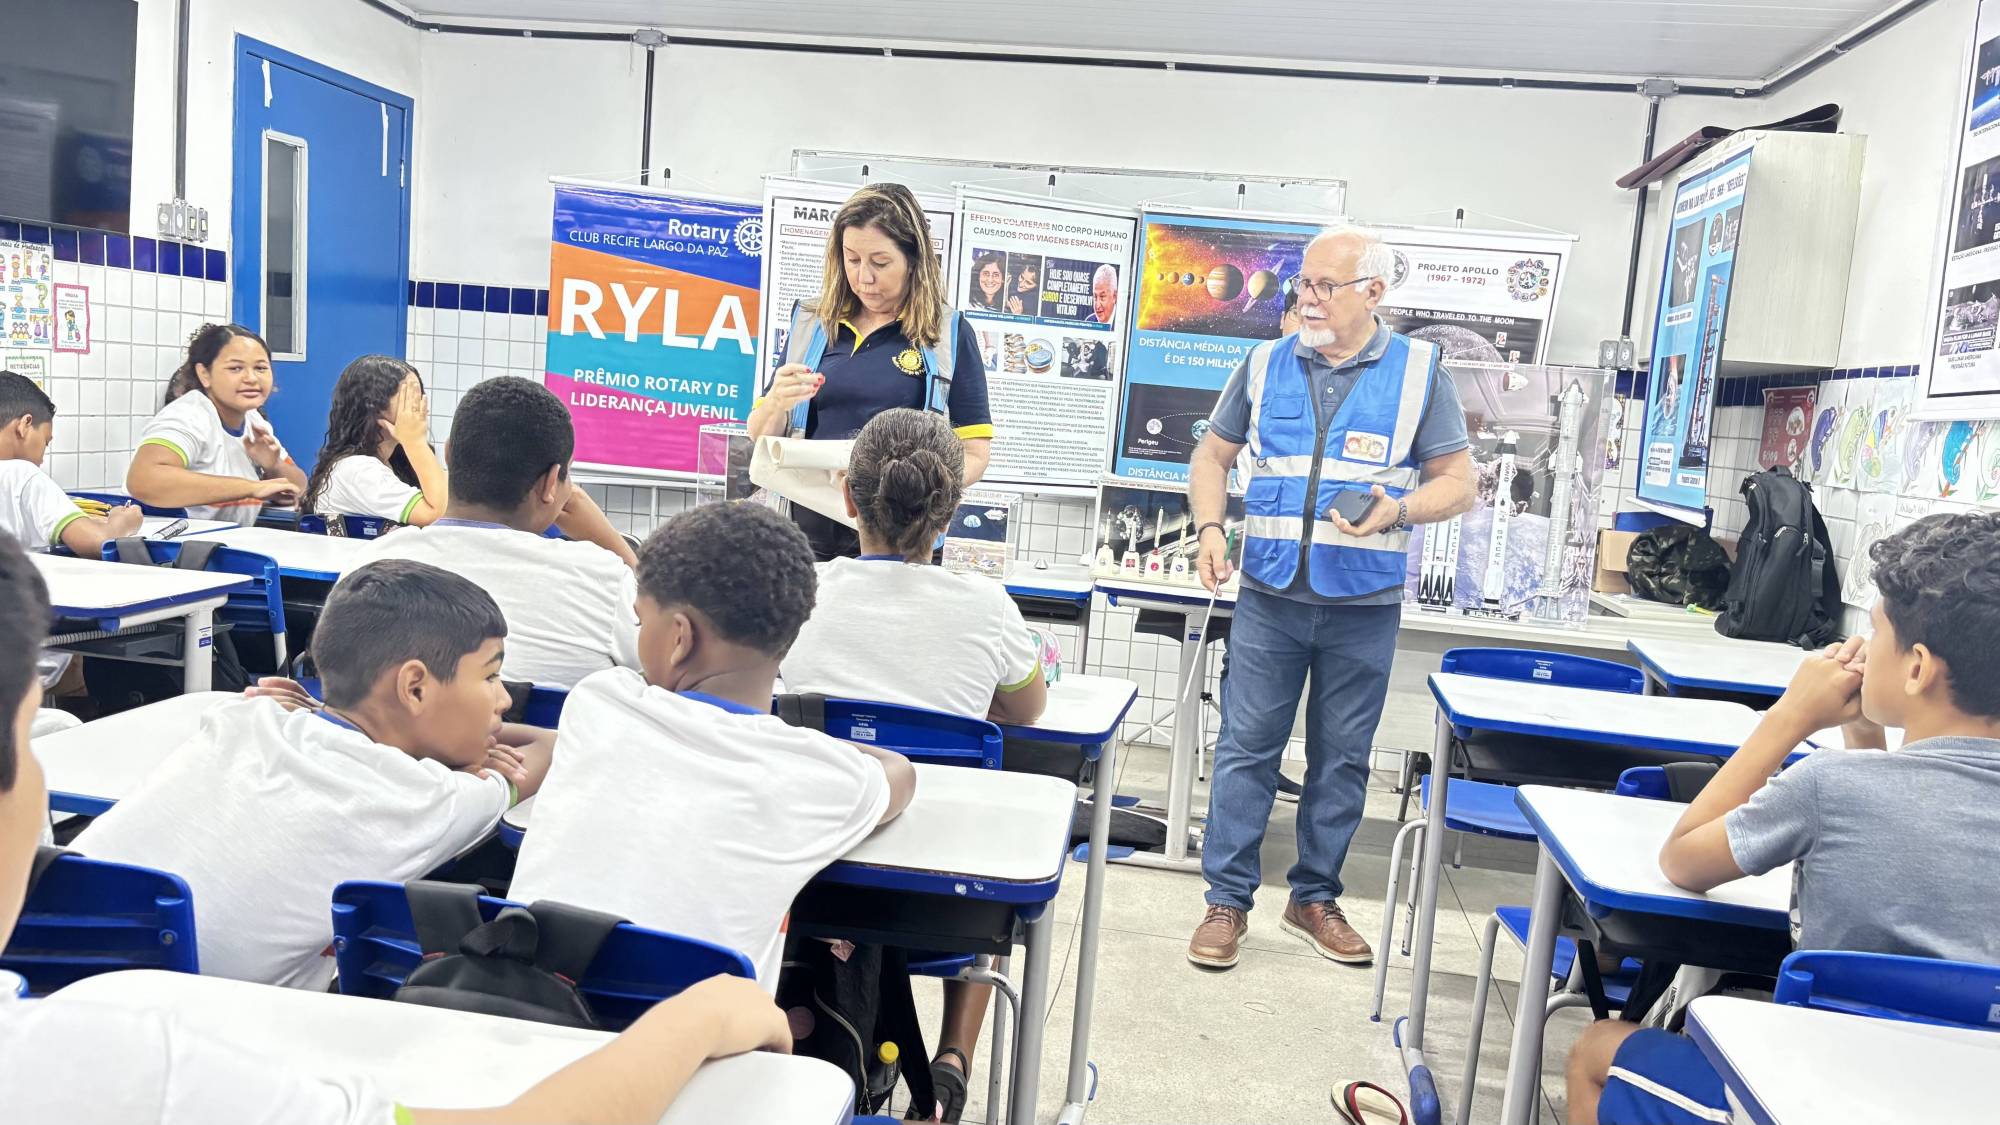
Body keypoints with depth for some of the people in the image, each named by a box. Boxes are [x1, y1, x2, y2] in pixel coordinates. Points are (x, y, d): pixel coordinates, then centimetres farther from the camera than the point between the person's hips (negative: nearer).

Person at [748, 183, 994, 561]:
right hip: (811, 530, 2)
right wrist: (777, 403, -10)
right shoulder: (810, 323, 9)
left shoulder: (950, 335, 0)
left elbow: (974, 453, -2)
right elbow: (762, 438, 13)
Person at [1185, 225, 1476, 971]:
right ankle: (1228, 901, 13)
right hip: (1270, 598, 1)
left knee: (1342, 759, 10)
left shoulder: (1419, 371, 1)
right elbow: (1212, 456, 14)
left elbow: (1457, 482, 2)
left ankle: (1315, 899, 26)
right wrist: (1210, 527, -4)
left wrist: (1398, 511, -18)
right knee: (1245, 748, 2)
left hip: (1364, 607, 0)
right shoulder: (1266, 364, 6)